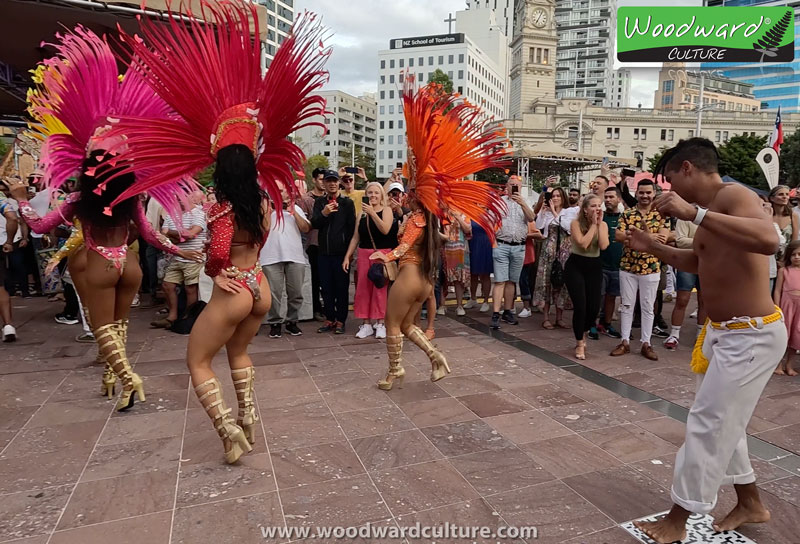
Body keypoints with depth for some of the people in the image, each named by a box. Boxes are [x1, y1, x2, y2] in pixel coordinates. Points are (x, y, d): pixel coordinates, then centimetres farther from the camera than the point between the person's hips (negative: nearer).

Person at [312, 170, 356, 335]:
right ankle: (329, 319, 20)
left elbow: (352, 227, -2)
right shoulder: (319, 202, 10)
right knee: (326, 287, 9)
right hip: (324, 252, 4)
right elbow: (313, 224, 0)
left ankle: (340, 321, 11)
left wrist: (349, 250, -7)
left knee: (342, 288, 3)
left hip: (341, 252, -4)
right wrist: (323, 213, -20)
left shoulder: (347, 202, 0)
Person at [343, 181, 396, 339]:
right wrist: (347, 256, 8)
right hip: (364, 253, 3)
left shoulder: (386, 210, 1)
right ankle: (366, 324, 9)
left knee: (380, 287, -4)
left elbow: (385, 230, -16)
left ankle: (379, 323, 6)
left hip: (382, 253, -3)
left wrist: (372, 213, -19)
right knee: (363, 287, 1)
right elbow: (355, 237, 12)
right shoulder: (362, 213, 10)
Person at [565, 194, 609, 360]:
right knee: (580, 306, -9)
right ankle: (580, 344, 8)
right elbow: (583, 243, -24)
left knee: (594, 307, 2)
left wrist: (599, 223, -15)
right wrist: (593, 224, -17)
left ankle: (583, 333, 33)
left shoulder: (603, 225, 1)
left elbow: (603, 245, -16)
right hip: (575, 266, -4)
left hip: (595, 267, 4)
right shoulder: (576, 223, -9)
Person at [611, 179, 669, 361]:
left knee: (648, 307, 7)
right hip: (627, 267, 1)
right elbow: (618, 235, -11)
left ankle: (646, 343, 16)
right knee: (627, 305, 7)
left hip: (651, 268, -1)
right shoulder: (627, 214, 3)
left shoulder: (661, 214, 0)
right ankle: (625, 342, 15)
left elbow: (662, 238, -13)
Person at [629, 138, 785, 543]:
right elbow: (700, 262, 23)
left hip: (751, 335, -10)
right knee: (722, 421, 20)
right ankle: (750, 504, 39)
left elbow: (769, 240, -39)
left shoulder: (732, 195, -19)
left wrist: (695, 214, -41)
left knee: (708, 423, -1)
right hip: (724, 332, 10)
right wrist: (653, 247, 14)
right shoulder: (710, 207, 10)